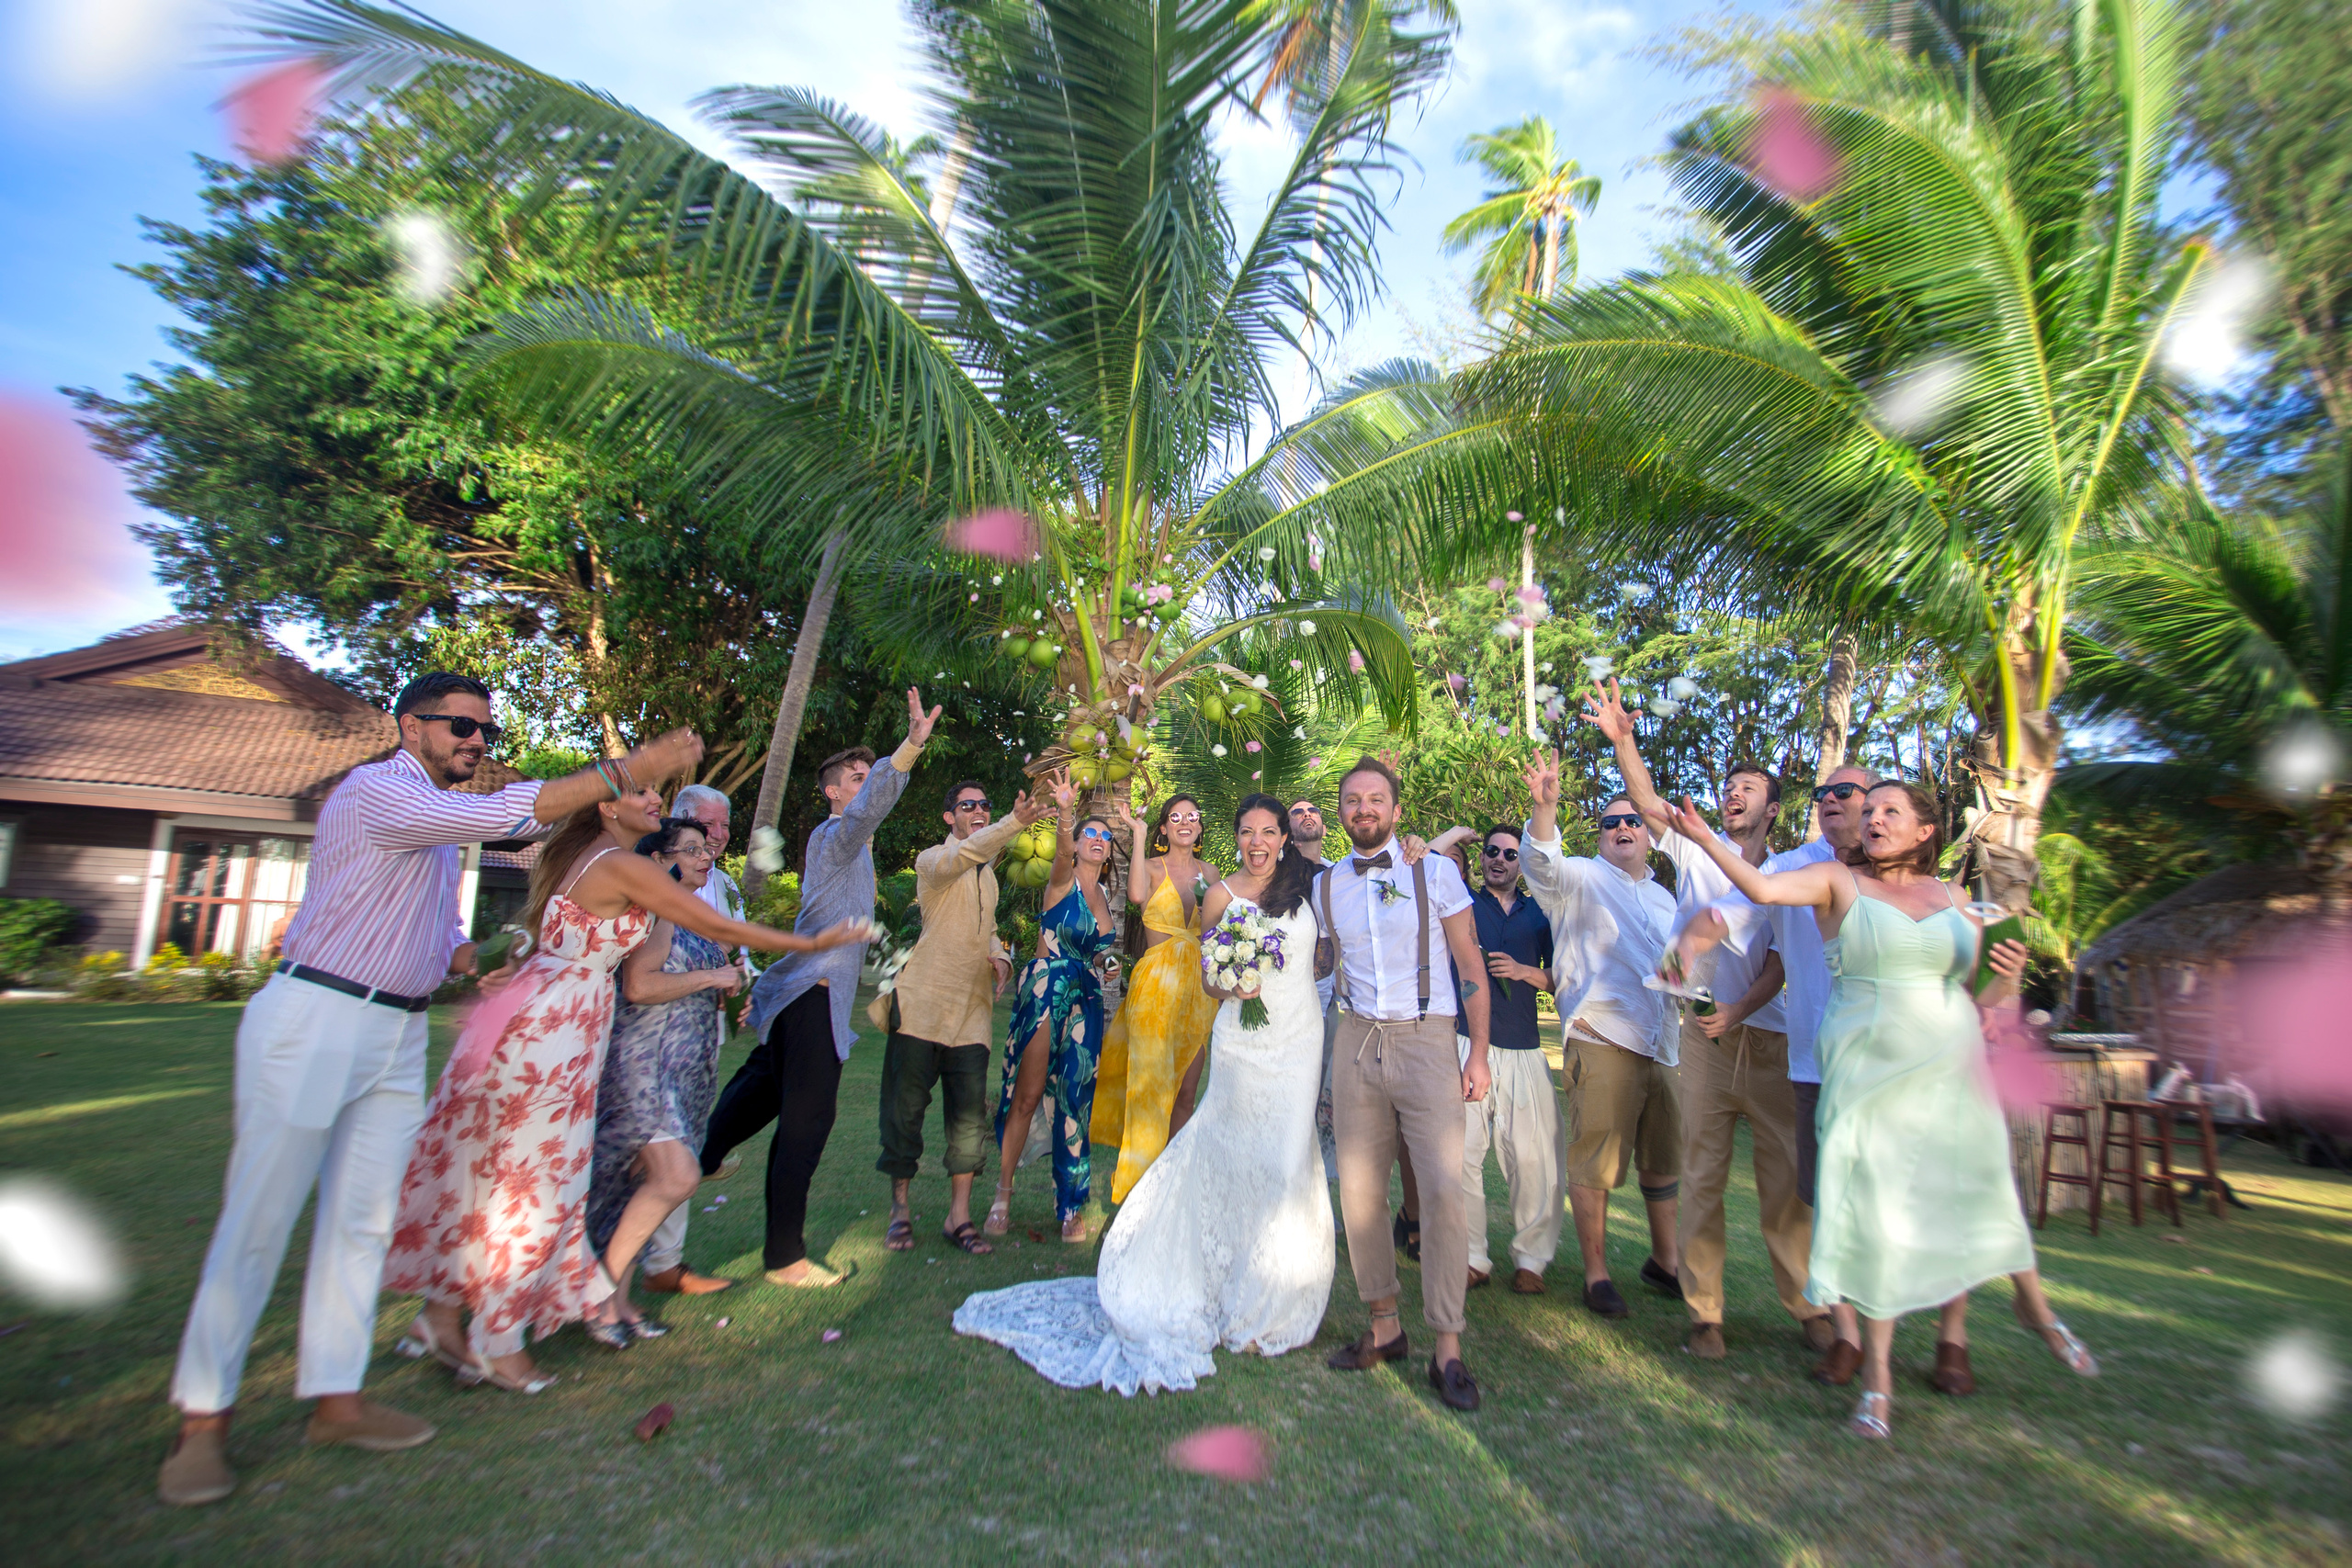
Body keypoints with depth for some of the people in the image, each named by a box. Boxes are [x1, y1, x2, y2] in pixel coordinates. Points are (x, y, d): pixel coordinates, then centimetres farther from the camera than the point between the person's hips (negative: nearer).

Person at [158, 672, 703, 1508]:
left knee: (364, 1219, 9)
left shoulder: (443, 816, 16)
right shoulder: (377, 791, -13)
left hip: (398, 1033, 8)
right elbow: (508, 814, -29)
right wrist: (629, 767, -32)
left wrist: (474, 964, 5)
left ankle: (336, 1398, 17)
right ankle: (203, 1417, 13)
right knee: (257, 1219, 0)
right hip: (314, 1020, -8)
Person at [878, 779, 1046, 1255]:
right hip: (922, 1002, -5)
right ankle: (899, 1207, 20)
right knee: (906, 1108, 3)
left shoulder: (988, 874, 19)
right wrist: (1013, 822, -42)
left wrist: (1001, 956, 6)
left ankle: (959, 1216, 13)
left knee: (970, 1114, 3)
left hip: (972, 1008, 5)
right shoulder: (932, 860, -3)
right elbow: (962, 855, -27)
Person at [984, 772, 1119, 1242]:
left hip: (1086, 1001, 5)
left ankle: (1071, 1206, 17)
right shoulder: (1064, 879, -3)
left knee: (1075, 1101, 6)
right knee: (1026, 1095, -2)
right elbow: (1062, 851, -28)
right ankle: (1003, 1194, 14)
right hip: (1045, 991, -5)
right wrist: (1066, 813, -47)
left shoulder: (1102, 895, 14)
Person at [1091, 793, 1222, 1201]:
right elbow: (1137, 894, -26)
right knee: (1152, 1083, -9)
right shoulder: (1152, 866, -1)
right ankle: (1140, 1181, 0)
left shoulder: (1209, 872, 12)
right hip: (1156, 985, -4)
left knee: (1185, 1092, 9)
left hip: (1198, 988, 4)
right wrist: (1138, 834, -20)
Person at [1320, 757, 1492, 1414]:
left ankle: (1447, 1349, 6)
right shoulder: (1324, 884, 8)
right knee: (1359, 1190, 5)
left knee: (1443, 1188, -8)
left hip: (1427, 1042, -3)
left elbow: (1470, 964, 1)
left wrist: (1478, 1053, -4)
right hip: (1356, 1043, 3)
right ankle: (1384, 1327, 23)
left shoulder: (1435, 871, 0)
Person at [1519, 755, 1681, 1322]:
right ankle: (1596, 1274, 12)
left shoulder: (1663, 898, 19)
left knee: (1664, 1160, 17)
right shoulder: (1582, 878, -2)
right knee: (1594, 1164, -2)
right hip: (1600, 1041, -7)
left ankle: (1664, 1261, 35)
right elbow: (1543, 865, -24)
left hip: (1660, 1046, 7)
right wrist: (1546, 807, -40)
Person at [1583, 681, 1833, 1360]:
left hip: (1771, 1036, 1)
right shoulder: (1697, 852, 6)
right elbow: (1648, 801, -10)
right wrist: (1621, 740, -25)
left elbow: (1780, 964, 1)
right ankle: (1704, 1313, 12)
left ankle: (1806, 1303, 23)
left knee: (1786, 1174, 5)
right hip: (1705, 1034, -1)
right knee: (1702, 1172, 3)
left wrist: (1738, 1010, -16)